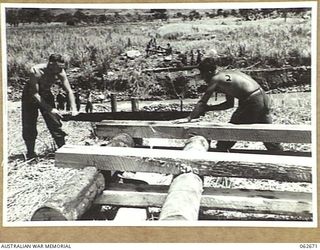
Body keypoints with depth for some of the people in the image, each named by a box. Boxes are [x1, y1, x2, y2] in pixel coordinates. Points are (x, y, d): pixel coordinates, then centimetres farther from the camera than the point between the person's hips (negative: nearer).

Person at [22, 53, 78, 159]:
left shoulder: (60, 72, -23)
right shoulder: (36, 71, -35)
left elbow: (69, 91, -17)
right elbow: (35, 94, -33)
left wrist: (74, 109, -28)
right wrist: (49, 109, -37)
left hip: (46, 94, 3)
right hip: (30, 95, -3)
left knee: (55, 123, -3)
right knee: (29, 126, -2)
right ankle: (30, 153, 11)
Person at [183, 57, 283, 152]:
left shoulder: (215, 79, -2)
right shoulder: (227, 74, 21)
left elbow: (201, 103, -3)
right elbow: (230, 103, 25)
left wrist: (189, 118, 4)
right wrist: (208, 108, 24)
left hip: (252, 103, -9)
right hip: (263, 97, 9)